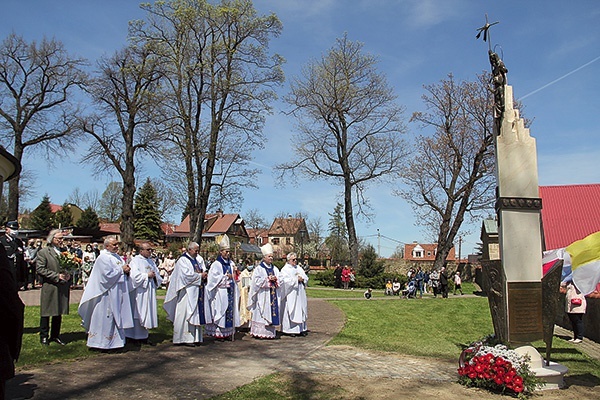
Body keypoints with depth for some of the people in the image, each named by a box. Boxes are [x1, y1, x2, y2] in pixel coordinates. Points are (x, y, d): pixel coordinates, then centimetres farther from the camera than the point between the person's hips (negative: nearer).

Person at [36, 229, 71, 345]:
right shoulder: (43, 252, -4)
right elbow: (40, 269, -11)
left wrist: (68, 274, 1)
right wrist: (57, 276, -17)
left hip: (62, 288, 5)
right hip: (49, 287, -5)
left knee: (59, 313, 11)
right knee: (46, 313, 4)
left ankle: (55, 335, 22)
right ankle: (44, 336, 16)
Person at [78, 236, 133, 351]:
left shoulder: (118, 257, 15)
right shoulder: (103, 258, -12)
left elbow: (123, 275, 19)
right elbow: (108, 274, -21)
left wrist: (127, 271, -3)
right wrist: (121, 270, -12)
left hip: (118, 294, 9)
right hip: (107, 294, -9)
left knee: (116, 318, 12)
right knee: (105, 319, -2)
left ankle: (115, 341, 19)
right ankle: (102, 343, 7)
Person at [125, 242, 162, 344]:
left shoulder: (151, 261, 17)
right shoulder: (135, 261, -5)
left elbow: (157, 273, 19)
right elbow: (134, 275, -16)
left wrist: (155, 275, -2)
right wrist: (147, 275, -13)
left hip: (149, 290, 7)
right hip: (139, 291, -7)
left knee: (148, 312, 7)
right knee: (139, 312, -4)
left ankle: (144, 335, 13)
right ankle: (138, 336, 3)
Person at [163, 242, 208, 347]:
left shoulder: (198, 259, 16)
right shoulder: (182, 260, -7)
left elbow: (203, 271, 19)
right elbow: (187, 275, -16)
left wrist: (204, 275, -4)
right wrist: (200, 275, -9)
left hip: (198, 291, 8)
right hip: (187, 292, -8)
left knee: (197, 313, 6)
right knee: (187, 313, -8)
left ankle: (195, 337, 10)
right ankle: (186, 338, -4)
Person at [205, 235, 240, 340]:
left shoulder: (231, 263, 14)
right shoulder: (216, 264, -5)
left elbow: (235, 277, 20)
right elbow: (214, 277, -13)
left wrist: (235, 272, -1)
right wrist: (225, 276, -15)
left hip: (230, 292, 6)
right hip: (220, 293, -6)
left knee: (230, 311, 6)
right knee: (220, 311, -4)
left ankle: (228, 332, 12)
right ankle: (218, 333, 2)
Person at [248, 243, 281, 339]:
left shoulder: (275, 269, 15)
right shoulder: (259, 269, 0)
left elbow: (279, 282, 14)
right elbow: (257, 281, -9)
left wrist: (275, 279, -7)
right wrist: (268, 279, -13)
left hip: (273, 295, 5)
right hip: (263, 295, -5)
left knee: (273, 312, 2)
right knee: (262, 313, -6)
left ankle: (271, 332, 7)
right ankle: (260, 332, -2)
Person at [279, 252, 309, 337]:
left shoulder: (299, 268, 16)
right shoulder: (284, 270, -3)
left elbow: (306, 278, 13)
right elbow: (285, 281, -16)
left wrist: (302, 279, -9)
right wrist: (296, 279, -12)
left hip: (300, 293, 6)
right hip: (290, 294, -6)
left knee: (301, 310, 6)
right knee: (291, 311, -5)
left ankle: (301, 328, 11)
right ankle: (290, 329, 0)